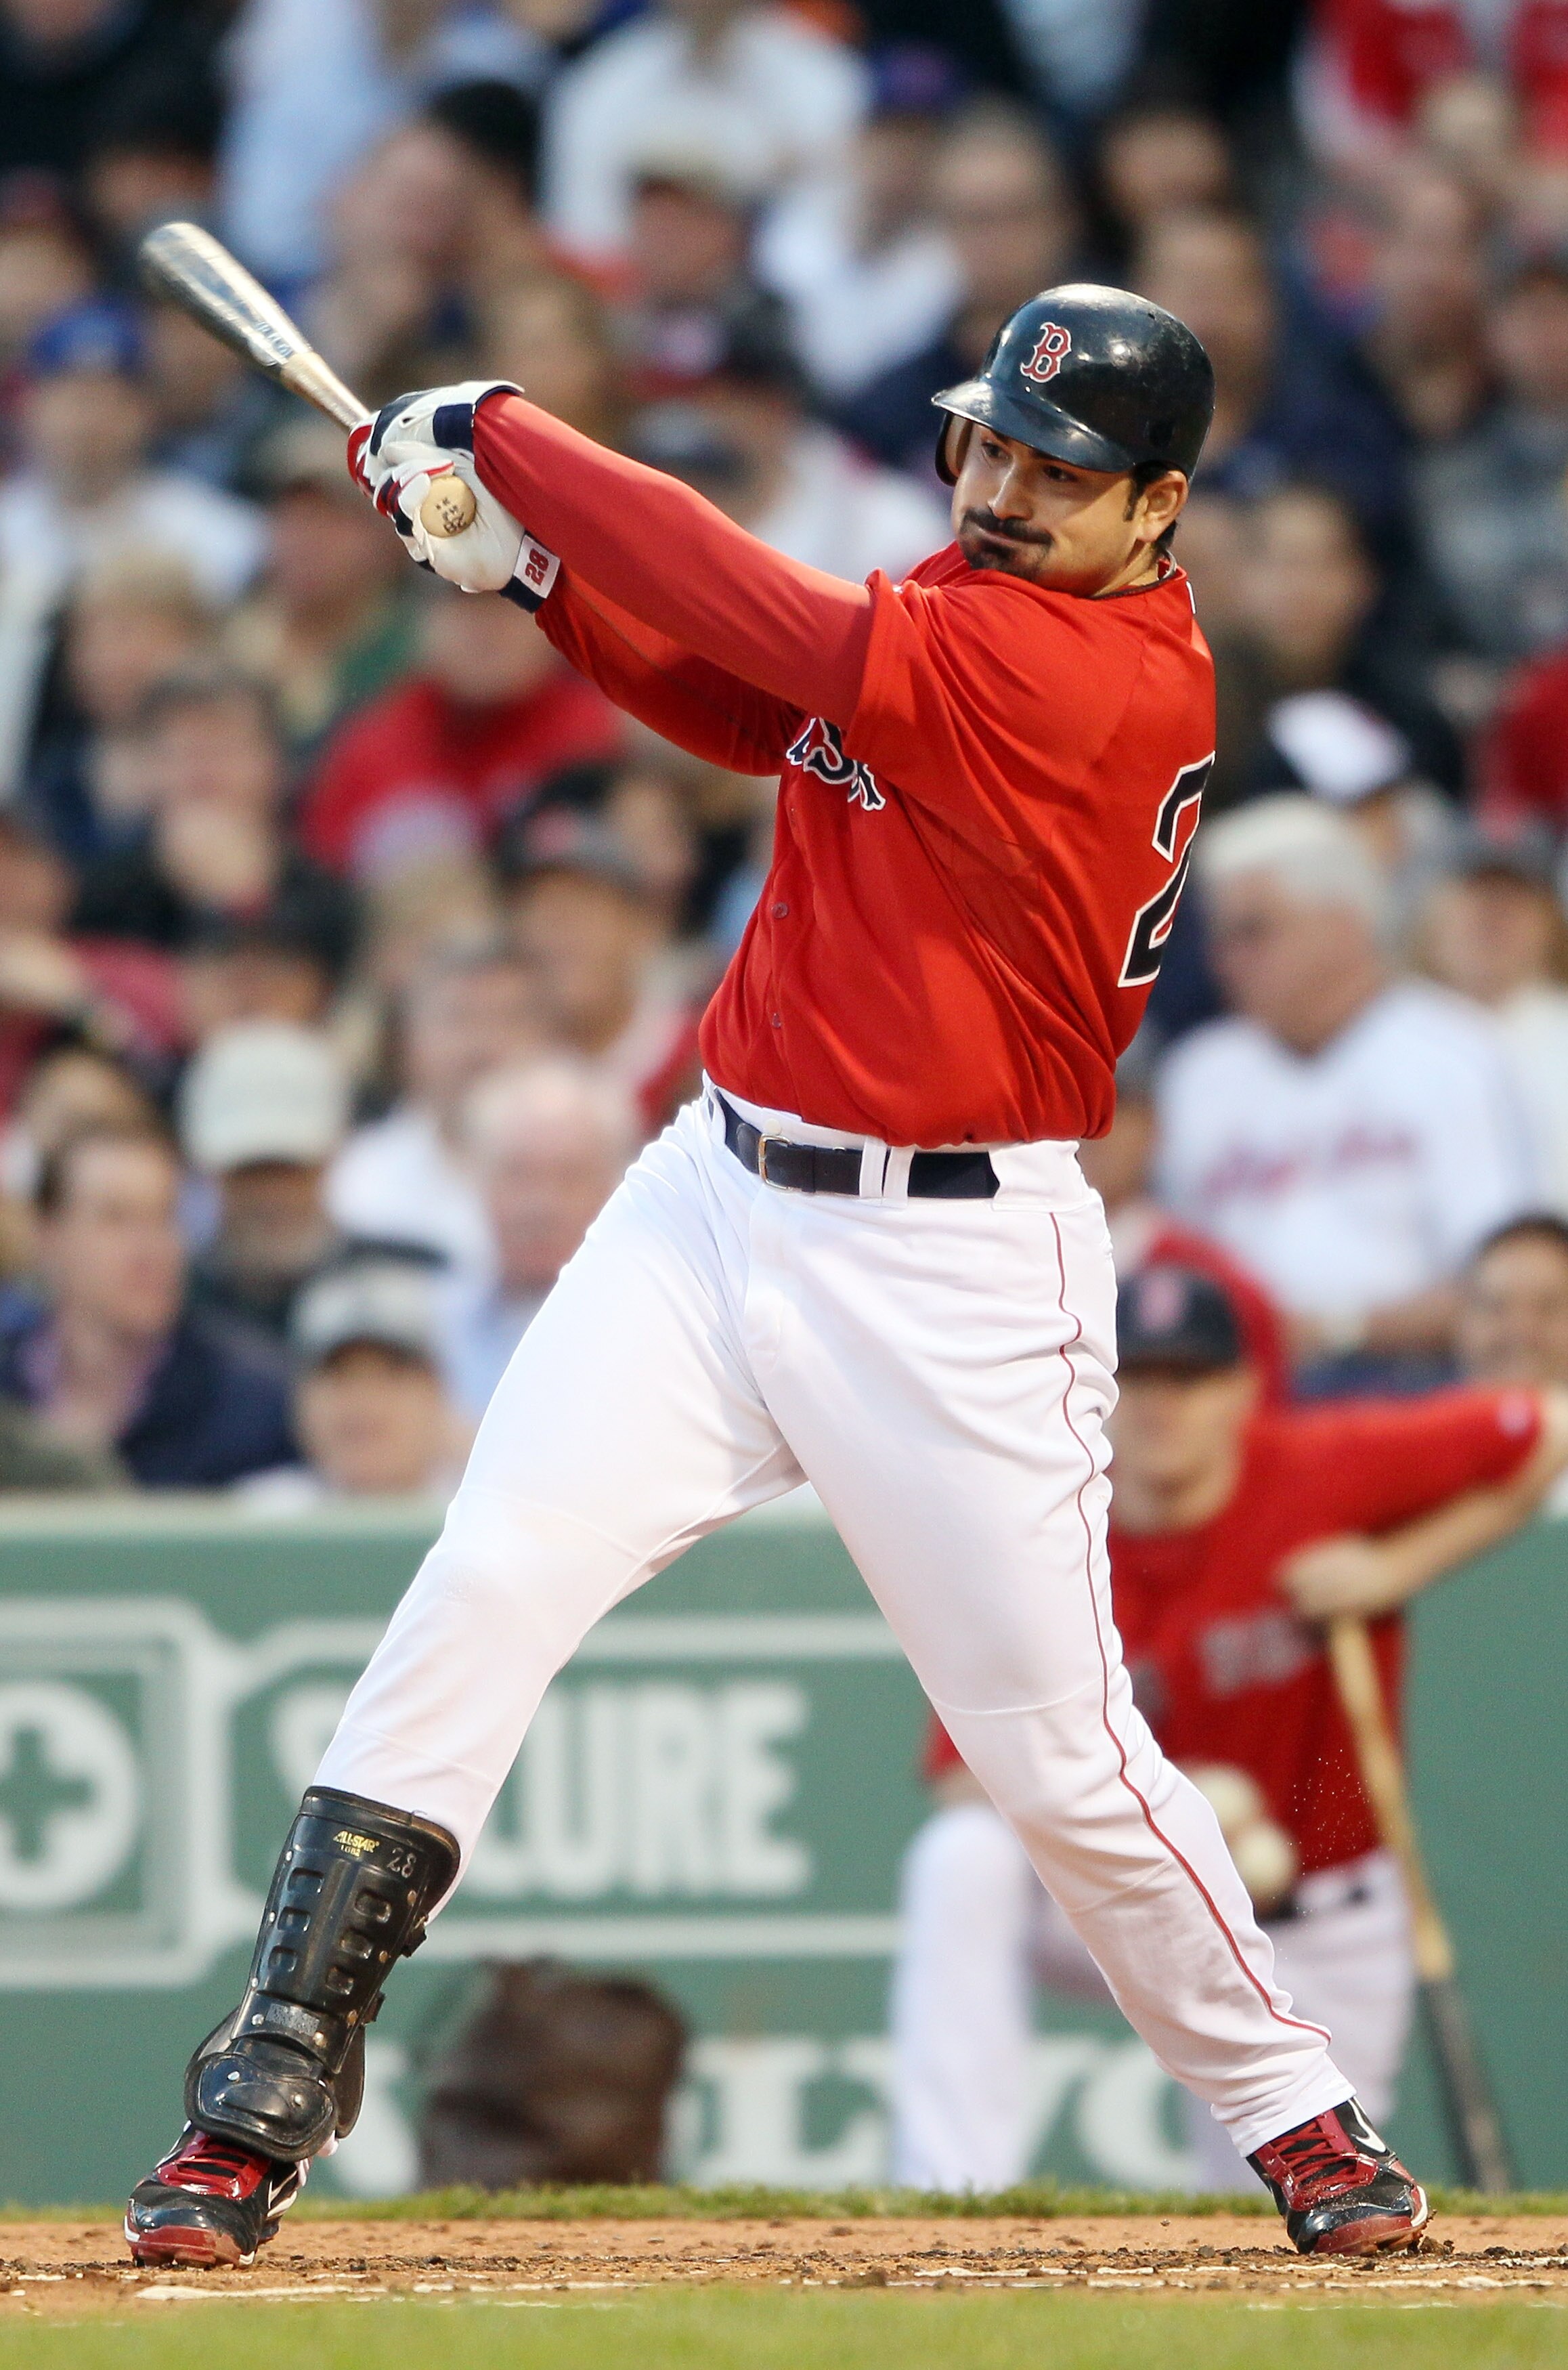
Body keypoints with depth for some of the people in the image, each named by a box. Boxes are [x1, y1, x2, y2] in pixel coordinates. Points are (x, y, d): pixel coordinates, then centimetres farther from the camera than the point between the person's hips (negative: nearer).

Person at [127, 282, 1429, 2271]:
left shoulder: (1120, 680, -18)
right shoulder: (962, 597, 8)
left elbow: (793, 640, -24)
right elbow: (746, 710, 20)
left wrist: (503, 432, -16)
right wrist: (528, 562, 2)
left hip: (956, 1267, -7)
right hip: (716, 1203, 7)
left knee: (1061, 1758, -1)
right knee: (478, 1602, -8)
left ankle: (1294, 2116, 22)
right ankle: (261, 2109, -7)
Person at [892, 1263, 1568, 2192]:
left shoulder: (1325, 1472, -16)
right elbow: (980, 1781, -19)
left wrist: (1399, 1568, -18)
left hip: (1324, 1941, 0)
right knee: (965, 1861, -32)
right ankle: (952, 2197, -33)